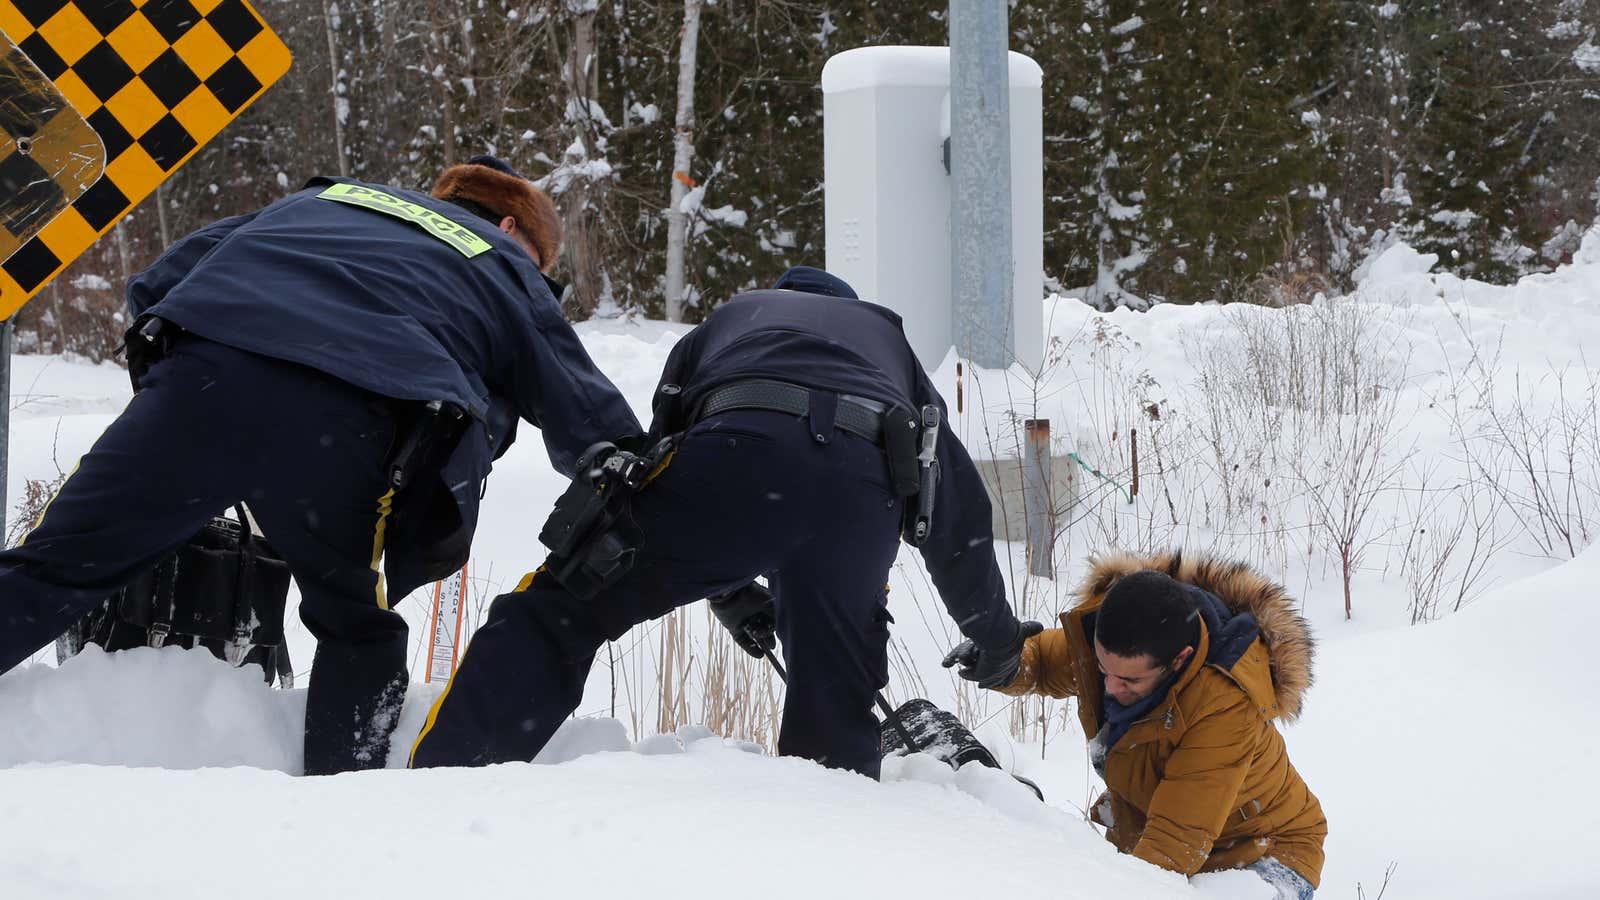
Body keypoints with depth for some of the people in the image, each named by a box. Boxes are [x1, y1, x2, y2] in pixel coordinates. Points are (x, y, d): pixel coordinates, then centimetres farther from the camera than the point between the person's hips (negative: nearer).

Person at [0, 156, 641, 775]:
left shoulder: (320, 198, 38)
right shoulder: (508, 270, 30)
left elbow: (155, 283, 32)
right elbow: (592, 421, 31)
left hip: (200, 376, 2)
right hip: (338, 429, -2)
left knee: (56, 564, 1)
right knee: (358, 627, 22)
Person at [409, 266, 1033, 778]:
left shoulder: (731, 317, 42)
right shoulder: (889, 338, 45)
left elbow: (660, 444, 33)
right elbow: (959, 506, 44)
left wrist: (727, 591, 41)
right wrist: (997, 639, 55)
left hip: (743, 448, -2)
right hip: (868, 495, 2)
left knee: (560, 609, 0)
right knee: (833, 716, 15)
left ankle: (438, 783, -13)